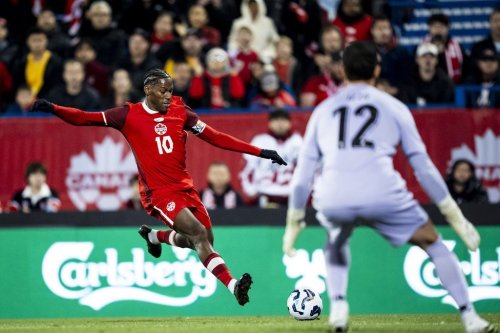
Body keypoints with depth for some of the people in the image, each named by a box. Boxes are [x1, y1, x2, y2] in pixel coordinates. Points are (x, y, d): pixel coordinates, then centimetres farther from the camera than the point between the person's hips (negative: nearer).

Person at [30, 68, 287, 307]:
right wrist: (53, 109, -23)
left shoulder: (179, 111, 6)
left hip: (185, 188, 6)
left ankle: (154, 236, 37)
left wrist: (259, 152, 2)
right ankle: (233, 286, -27)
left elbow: (215, 137, 7)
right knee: (199, 234, -21)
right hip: (159, 193, -6)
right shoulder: (129, 115, -4)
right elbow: (84, 119, -6)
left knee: (204, 241, 11)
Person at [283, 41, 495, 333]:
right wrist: (454, 215, 18)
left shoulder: (324, 110, 24)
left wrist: (294, 223, 31)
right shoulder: (394, 107, 18)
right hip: (382, 194, -2)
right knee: (432, 242, 17)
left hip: (332, 197, 2)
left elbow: (303, 173, 23)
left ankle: (338, 306, 18)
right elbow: (423, 166, 14)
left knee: (337, 239, 36)